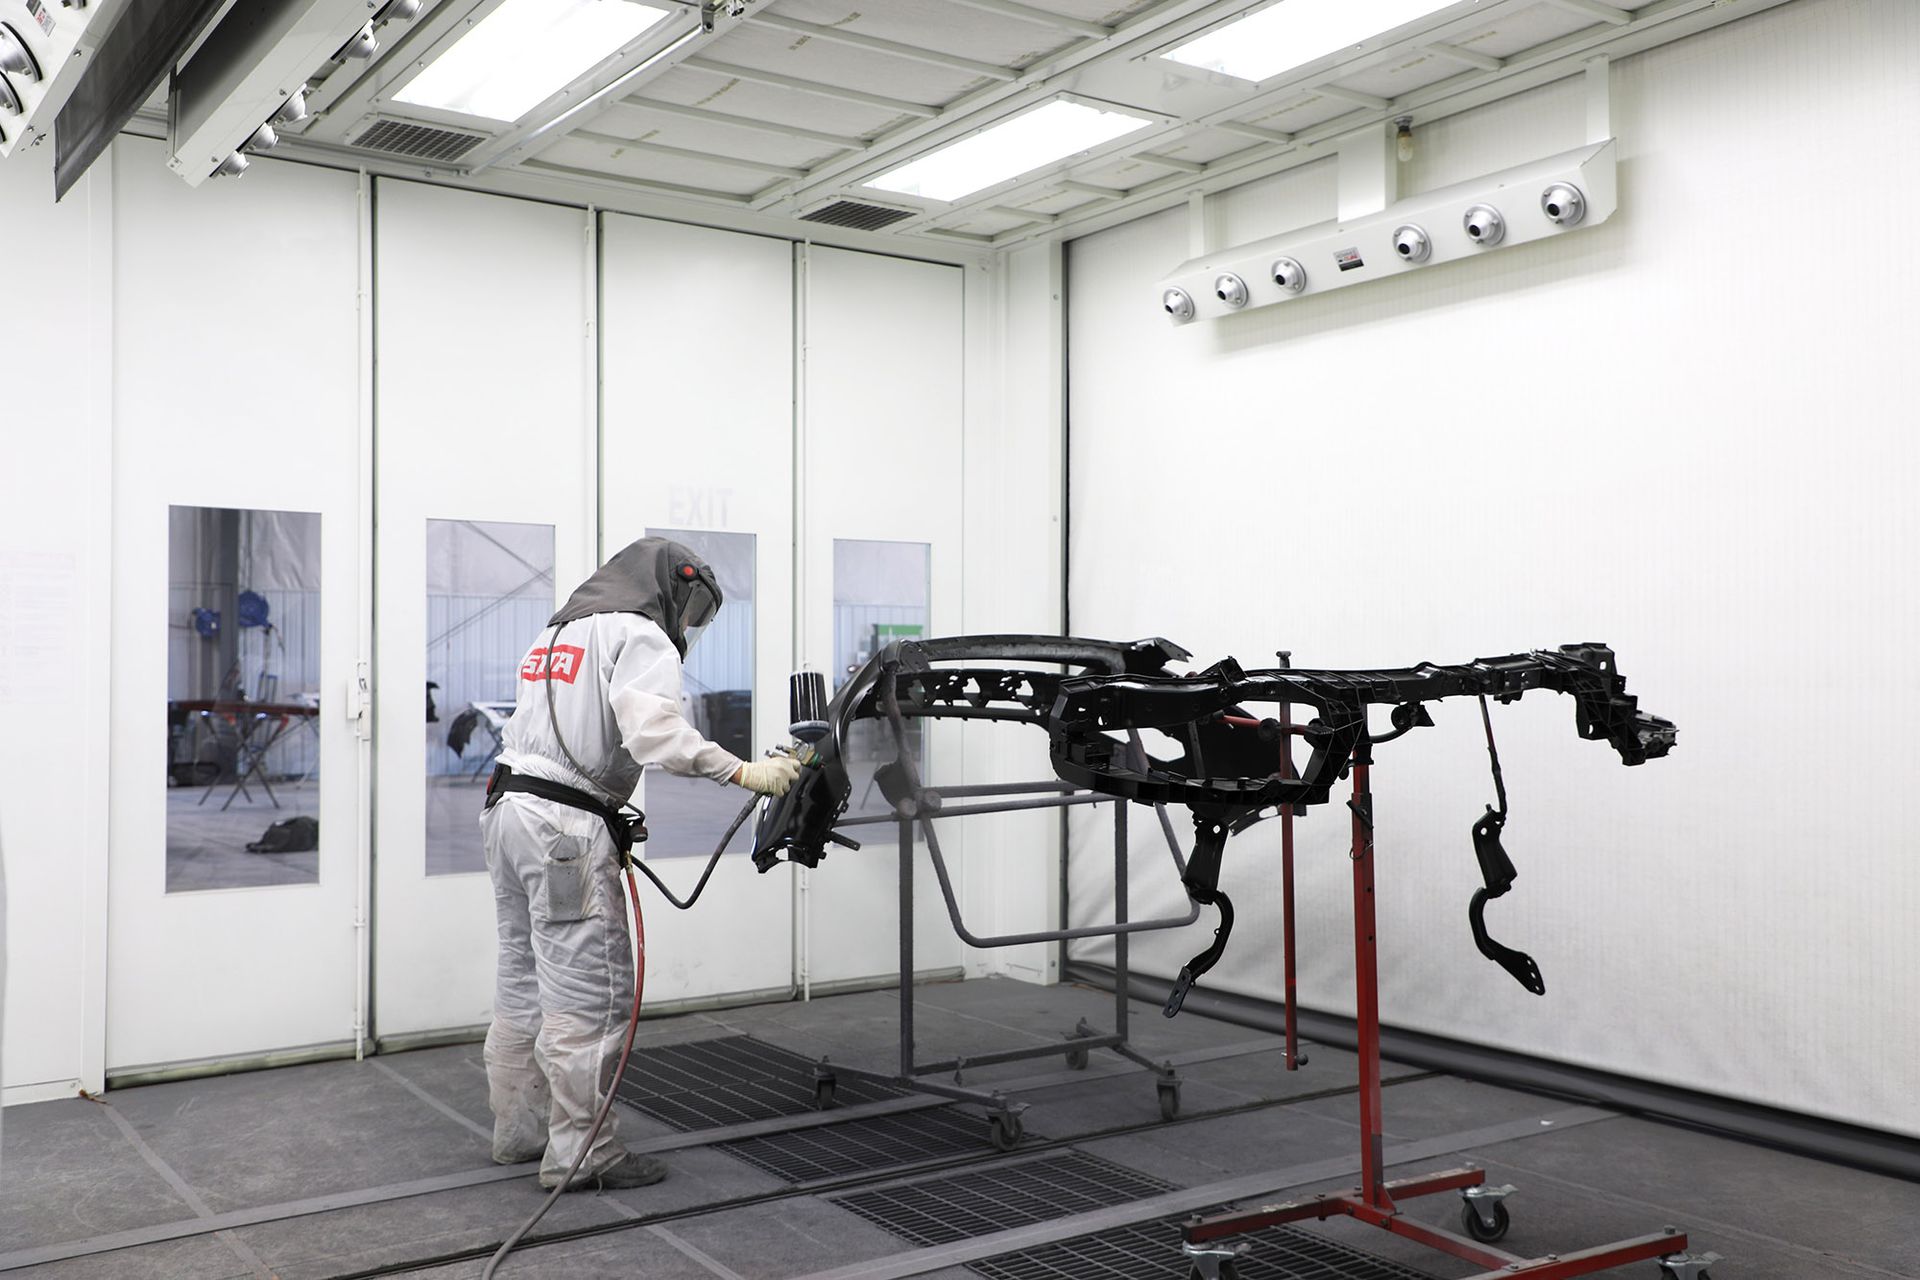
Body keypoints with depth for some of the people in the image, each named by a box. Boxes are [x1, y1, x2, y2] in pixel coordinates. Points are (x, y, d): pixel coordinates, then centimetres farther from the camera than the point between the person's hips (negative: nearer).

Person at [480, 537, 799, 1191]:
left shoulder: (558, 630, 23)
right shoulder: (638, 634, -6)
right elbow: (656, 732, -22)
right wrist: (746, 772, -19)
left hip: (507, 809, 10)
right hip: (565, 824, -10)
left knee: (525, 984, 16)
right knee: (589, 993, -5)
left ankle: (519, 1132, 25)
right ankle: (579, 1153, -1)